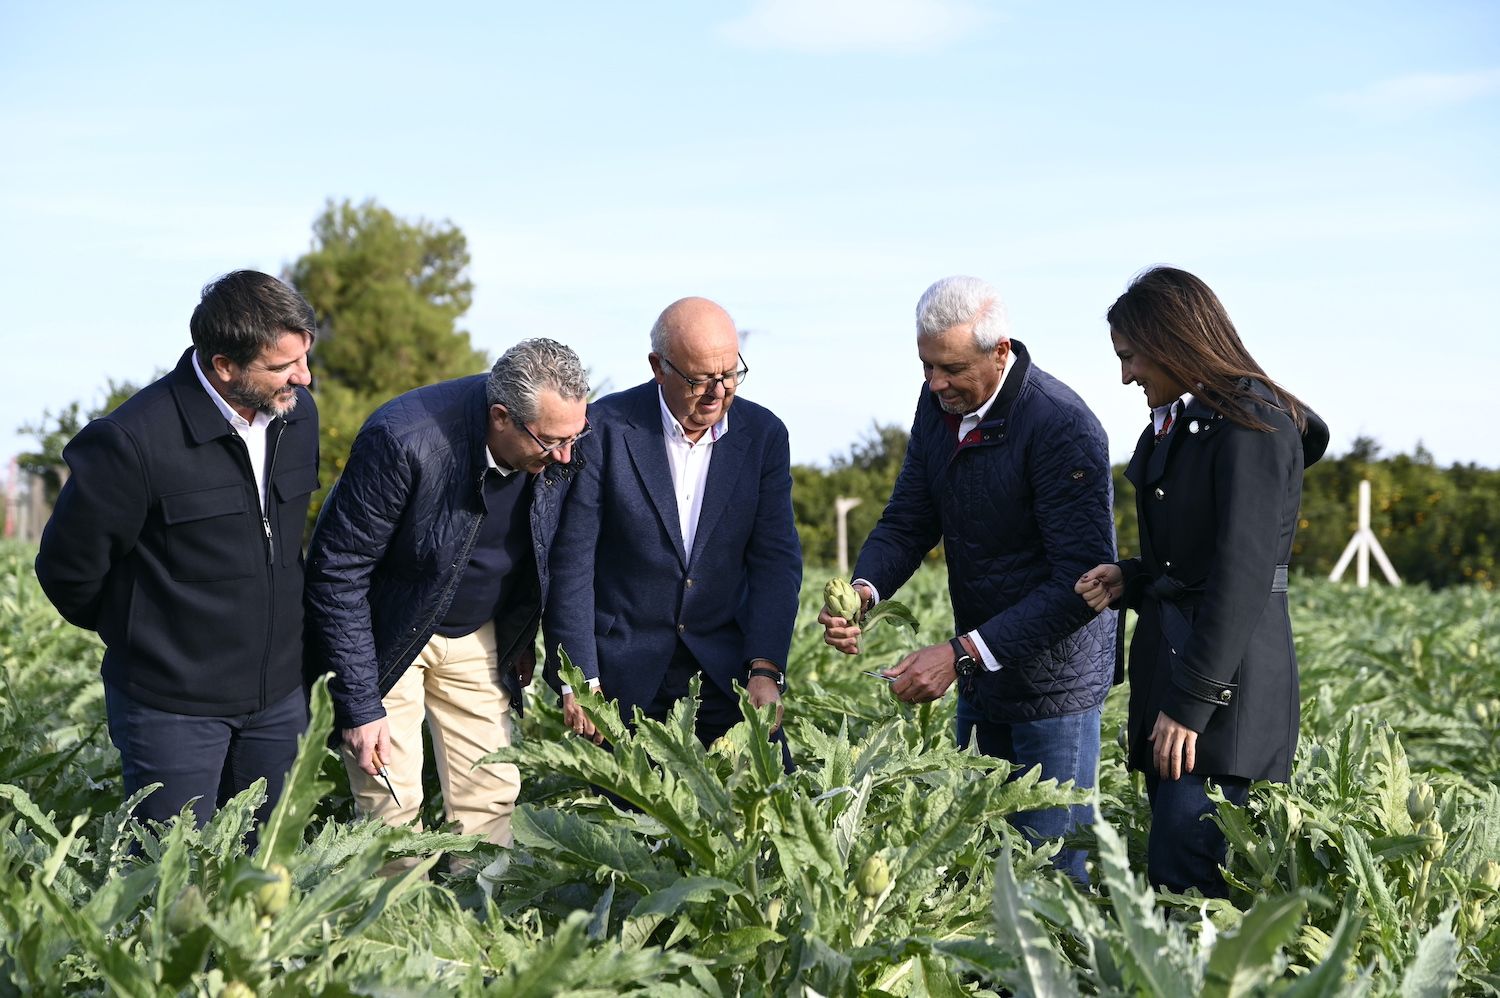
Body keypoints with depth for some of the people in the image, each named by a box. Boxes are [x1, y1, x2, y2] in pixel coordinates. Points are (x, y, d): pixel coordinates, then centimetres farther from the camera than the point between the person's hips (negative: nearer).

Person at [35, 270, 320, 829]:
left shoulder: (297, 415, 0)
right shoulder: (134, 442, -22)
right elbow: (67, 569, -9)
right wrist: (137, 636, 6)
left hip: (279, 696, 6)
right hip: (174, 709, -6)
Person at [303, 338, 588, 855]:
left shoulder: (560, 446, -15)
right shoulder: (404, 440, -31)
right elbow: (338, 571, -23)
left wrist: (522, 639, 9)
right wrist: (359, 705, -22)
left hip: (479, 635, 5)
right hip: (387, 636, -4)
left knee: (493, 799, 2)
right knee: (392, 807, -7)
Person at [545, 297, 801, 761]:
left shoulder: (763, 434, 1)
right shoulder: (605, 429, -10)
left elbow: (776, 558, -1)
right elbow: (571, 562, -10)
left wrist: (766, 670, -13)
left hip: (725, 667, 3)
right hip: (622, 667, -2)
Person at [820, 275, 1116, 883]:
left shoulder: (1063, 428, -24)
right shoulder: (938, 404, -1)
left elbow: (1081, 581, -26)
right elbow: (908, 520, 5)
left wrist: (965, 652, -29)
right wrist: (864, 591, -17)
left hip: (1052, 674, -7)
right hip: (981, 674, 8)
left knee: (1052, 867, 0)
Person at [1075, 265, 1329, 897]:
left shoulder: (1252, 426, -11)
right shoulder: (1176, 427, 18)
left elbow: (1241, 576, -18)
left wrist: (1190, 702, -20)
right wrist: (1129, 580, 6)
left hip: (1226, 681, -9)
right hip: (1168, 660, 9)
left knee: (1188, 876, -13)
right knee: (1166, 876, 8)